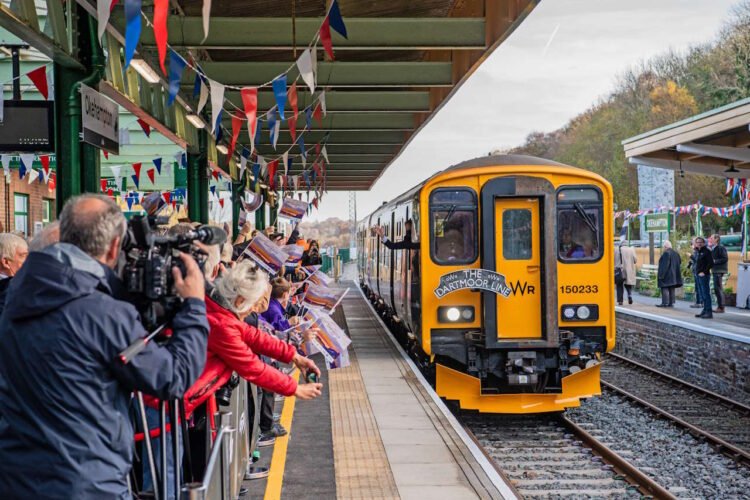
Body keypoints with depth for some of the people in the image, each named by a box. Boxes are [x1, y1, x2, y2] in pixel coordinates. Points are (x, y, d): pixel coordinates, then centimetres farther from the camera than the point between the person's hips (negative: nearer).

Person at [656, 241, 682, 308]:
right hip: (674, 275, 9)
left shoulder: (666, 253, -16)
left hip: (666, 275, -9)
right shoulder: (676, 253, 11)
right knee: (671, 289, 12)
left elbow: (664, 265, -20)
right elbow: (680, 262, 17)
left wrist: (661, 274, -19)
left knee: (665, 289, -6)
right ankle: (671, 303, 13)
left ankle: (665, 303, -10)